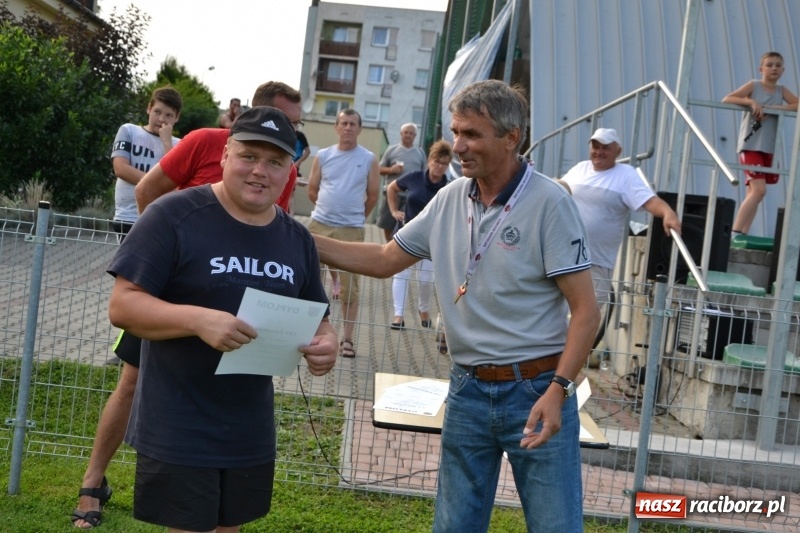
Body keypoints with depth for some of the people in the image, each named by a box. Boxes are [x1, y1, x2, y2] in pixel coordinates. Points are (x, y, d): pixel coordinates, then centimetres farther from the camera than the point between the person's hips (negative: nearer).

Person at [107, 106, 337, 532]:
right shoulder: (174, 215, -13)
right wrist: (198, 319, -31)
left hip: (252, 434, 6)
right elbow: (122, 305, -15)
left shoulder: (297, 239, 6)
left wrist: (325, 344, -10)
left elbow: (315, 319, 14)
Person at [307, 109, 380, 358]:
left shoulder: (369, 159, 0)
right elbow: (312, 190, 12)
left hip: (351, 230, -2)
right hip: (319, 225, 2)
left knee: (349, 286, 0)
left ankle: (347, 338, 7)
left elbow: (373, 197, 7)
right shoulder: (322, 156, 4)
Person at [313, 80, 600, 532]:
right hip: (468, 391, 5)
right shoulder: (450, 200, 4)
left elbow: (586, 311, -13)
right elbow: (384, 260, 14)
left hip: (536, 390, -5)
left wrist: (558, 390, -22)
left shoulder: (548, 202, -13)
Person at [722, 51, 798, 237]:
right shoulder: (753, 85, -2)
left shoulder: (781, 90, 9)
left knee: (753, 192, 6)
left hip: (769, 149, 6)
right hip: (750, 146, -6)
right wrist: (751, 101, -23)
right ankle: (734, 232, -14)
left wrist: (774, 108, -15)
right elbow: (726, 100, -10)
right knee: (759, 190, -17)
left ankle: (742, 234, 9)